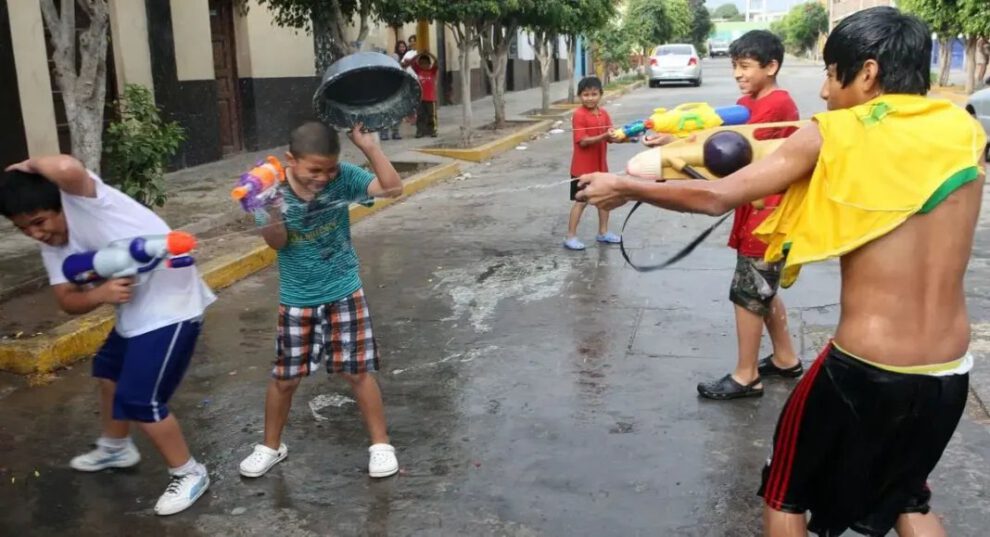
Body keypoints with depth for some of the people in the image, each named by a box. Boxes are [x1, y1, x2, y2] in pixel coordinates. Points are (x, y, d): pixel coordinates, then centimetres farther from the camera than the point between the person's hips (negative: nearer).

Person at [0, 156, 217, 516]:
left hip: (170, 307, -10)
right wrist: (101, 294, -22)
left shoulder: (80, 196, -19)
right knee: (109, 370, 30)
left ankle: (189, 474, 14)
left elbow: (66, 167, -42)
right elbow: (68, 301, 0)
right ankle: (116, 448, 55)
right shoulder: (52, 247, 5)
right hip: (135, 311, 11)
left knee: (139, 401, -7)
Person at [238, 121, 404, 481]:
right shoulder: (273, 188, -15)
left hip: (344, 293, -1)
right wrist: (272, 215, -33)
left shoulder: (343, 177, -15)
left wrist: (369, 146, -33)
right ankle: (271, 446, 34)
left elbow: (393, 188, -23)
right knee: (284, 377, 11)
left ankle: (380, 444, 21)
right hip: (296, 299, 1)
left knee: (357, 371, 4)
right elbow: (277, 243, -13)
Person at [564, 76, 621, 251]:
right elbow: (583, 141, -22)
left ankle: (603, 233, 29)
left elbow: (610, 137, 3)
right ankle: (570, 237, 6)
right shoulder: (579, 115, -16)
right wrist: (604, 136, -30)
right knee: (581, 201, -2)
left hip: (600, 166, 7)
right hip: (583, 168, -7)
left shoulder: (604, 114, 5)